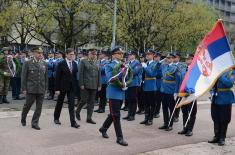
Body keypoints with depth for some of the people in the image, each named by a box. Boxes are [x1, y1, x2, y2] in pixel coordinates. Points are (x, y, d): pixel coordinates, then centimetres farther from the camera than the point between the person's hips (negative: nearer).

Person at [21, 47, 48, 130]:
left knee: (39, 107, 3)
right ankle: (23, 119, 33)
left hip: (41, 90, 3)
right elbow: (23, 77, -3)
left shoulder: (44, 64, 8)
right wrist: (24, 89, -6)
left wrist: (45, 88, 9)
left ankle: (35, 123, 14)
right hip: (31, 89, -3)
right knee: (27, 105, 8)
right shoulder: (28, 63, -3)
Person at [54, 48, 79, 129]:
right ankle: (56, 118, 33)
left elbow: (75, 75, 10)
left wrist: (75, 85, 6)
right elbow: (57, 77, -10)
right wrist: (57, 89, -13)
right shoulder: (61, 64, -9)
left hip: (72, 87, 3)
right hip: (62, 87, -3)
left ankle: (73, 122, -2)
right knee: (59, 103, 13)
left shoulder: (74, 64, 5)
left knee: (71, 105, -1)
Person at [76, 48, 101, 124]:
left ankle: (89, 118, 13)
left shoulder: (97, 63, 11)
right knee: (84, 100, -2)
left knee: (91, 102, 6)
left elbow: (99, 74, 12)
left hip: (94, 86, 4)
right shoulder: (83, 61, -2)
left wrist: (99, 85, 6)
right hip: (85, 85, -4)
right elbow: (81, 73, -6)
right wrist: (81, 84, -12)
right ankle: (77, 112, 25)